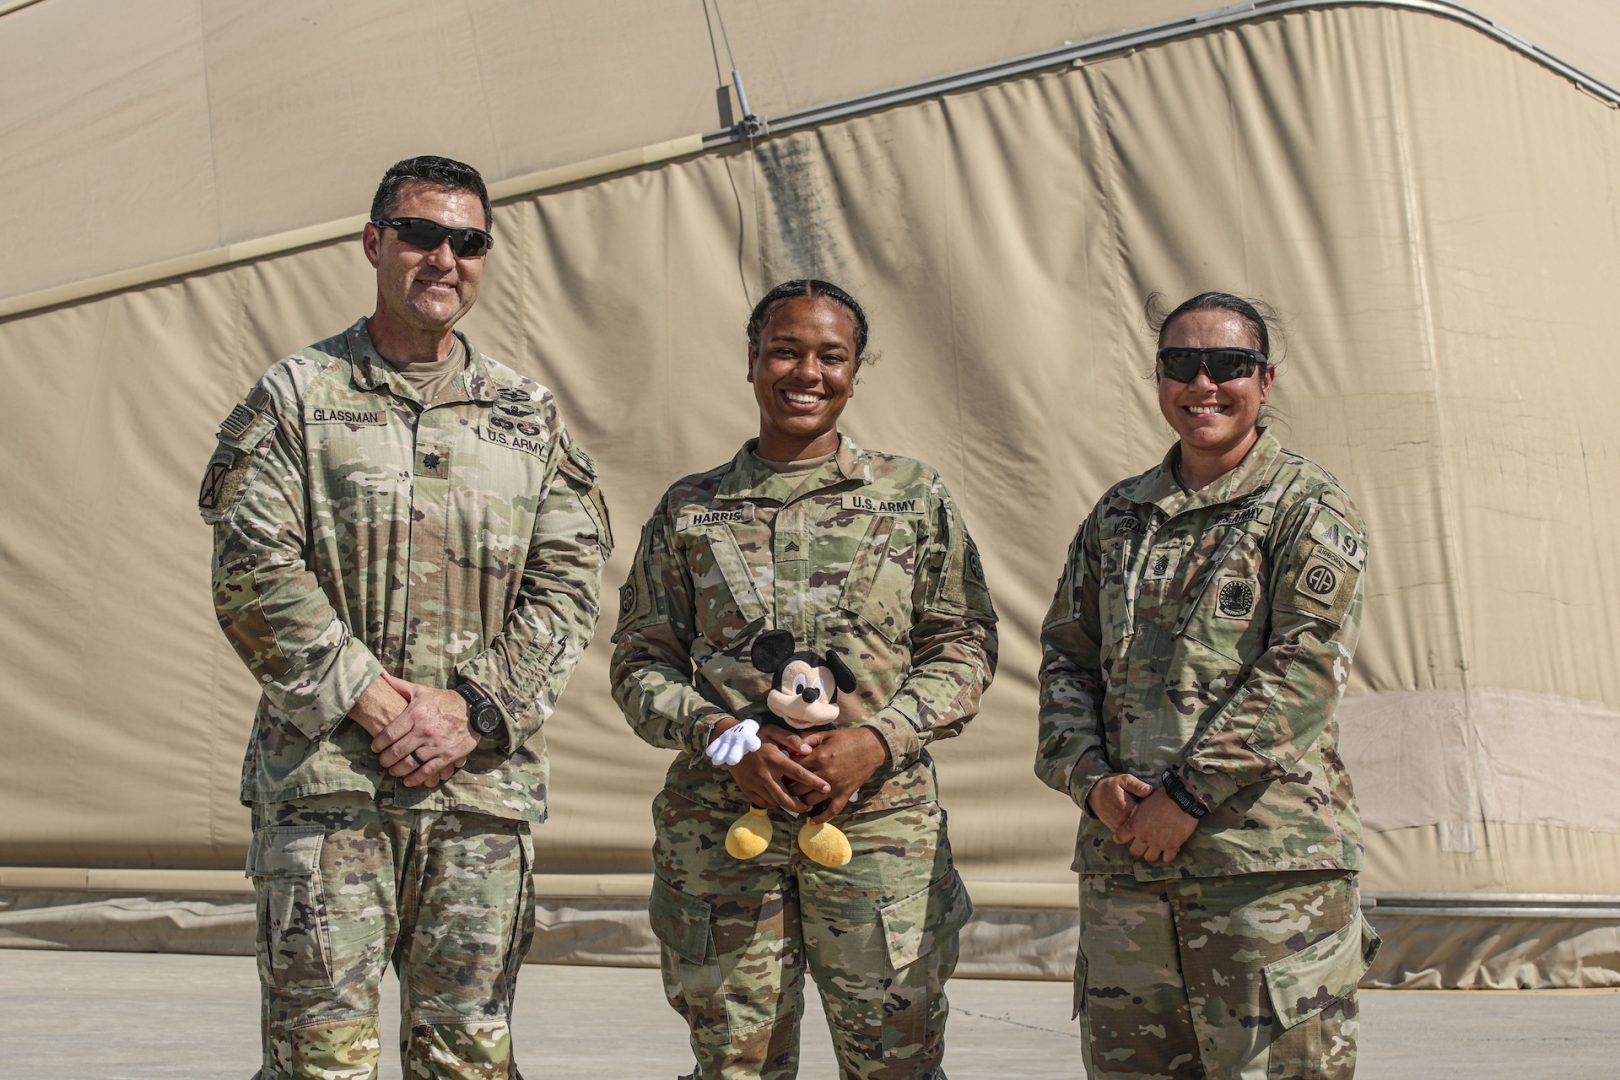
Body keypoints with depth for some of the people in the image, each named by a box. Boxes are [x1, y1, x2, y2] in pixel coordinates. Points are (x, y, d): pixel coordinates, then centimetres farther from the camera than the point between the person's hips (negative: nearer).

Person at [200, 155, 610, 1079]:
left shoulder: (530, 415, 14)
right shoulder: (298, 396, 6)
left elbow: (570, 582, 6)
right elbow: (254, 572, -3)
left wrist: (476, 709, -7)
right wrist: (369, 699, -11)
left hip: (486, 780, 3)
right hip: (324, 774, -2)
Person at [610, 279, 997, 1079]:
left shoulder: (913, 496, 8)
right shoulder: (689, 509, 11)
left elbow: (965, 646, 5)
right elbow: (640, 660, 9)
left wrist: (876, 741, -10)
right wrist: (723, 738, -10)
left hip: (879, 815, -1)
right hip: (717, 825, 1)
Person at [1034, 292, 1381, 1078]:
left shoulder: (1309, 509, 0)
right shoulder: (1118, 516, 17)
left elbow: (1302, 668, -10)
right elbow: (1065, 654, 15)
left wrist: (1189, 794, -14)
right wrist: (1091, 778, -2)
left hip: (1271, 862, -5)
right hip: (1122, 860, 5)